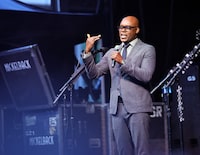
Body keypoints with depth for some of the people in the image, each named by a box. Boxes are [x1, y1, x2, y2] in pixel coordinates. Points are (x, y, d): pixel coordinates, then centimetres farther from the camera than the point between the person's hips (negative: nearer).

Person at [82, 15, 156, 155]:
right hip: (117, 108, 5)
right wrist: (87, 52, -2)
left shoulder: (147, 49, 4)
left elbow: (146, 76, -11)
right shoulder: (112, 52, 18)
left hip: (137, 107, -4)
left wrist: (123, 62, -17)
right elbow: (94, 73, 12)